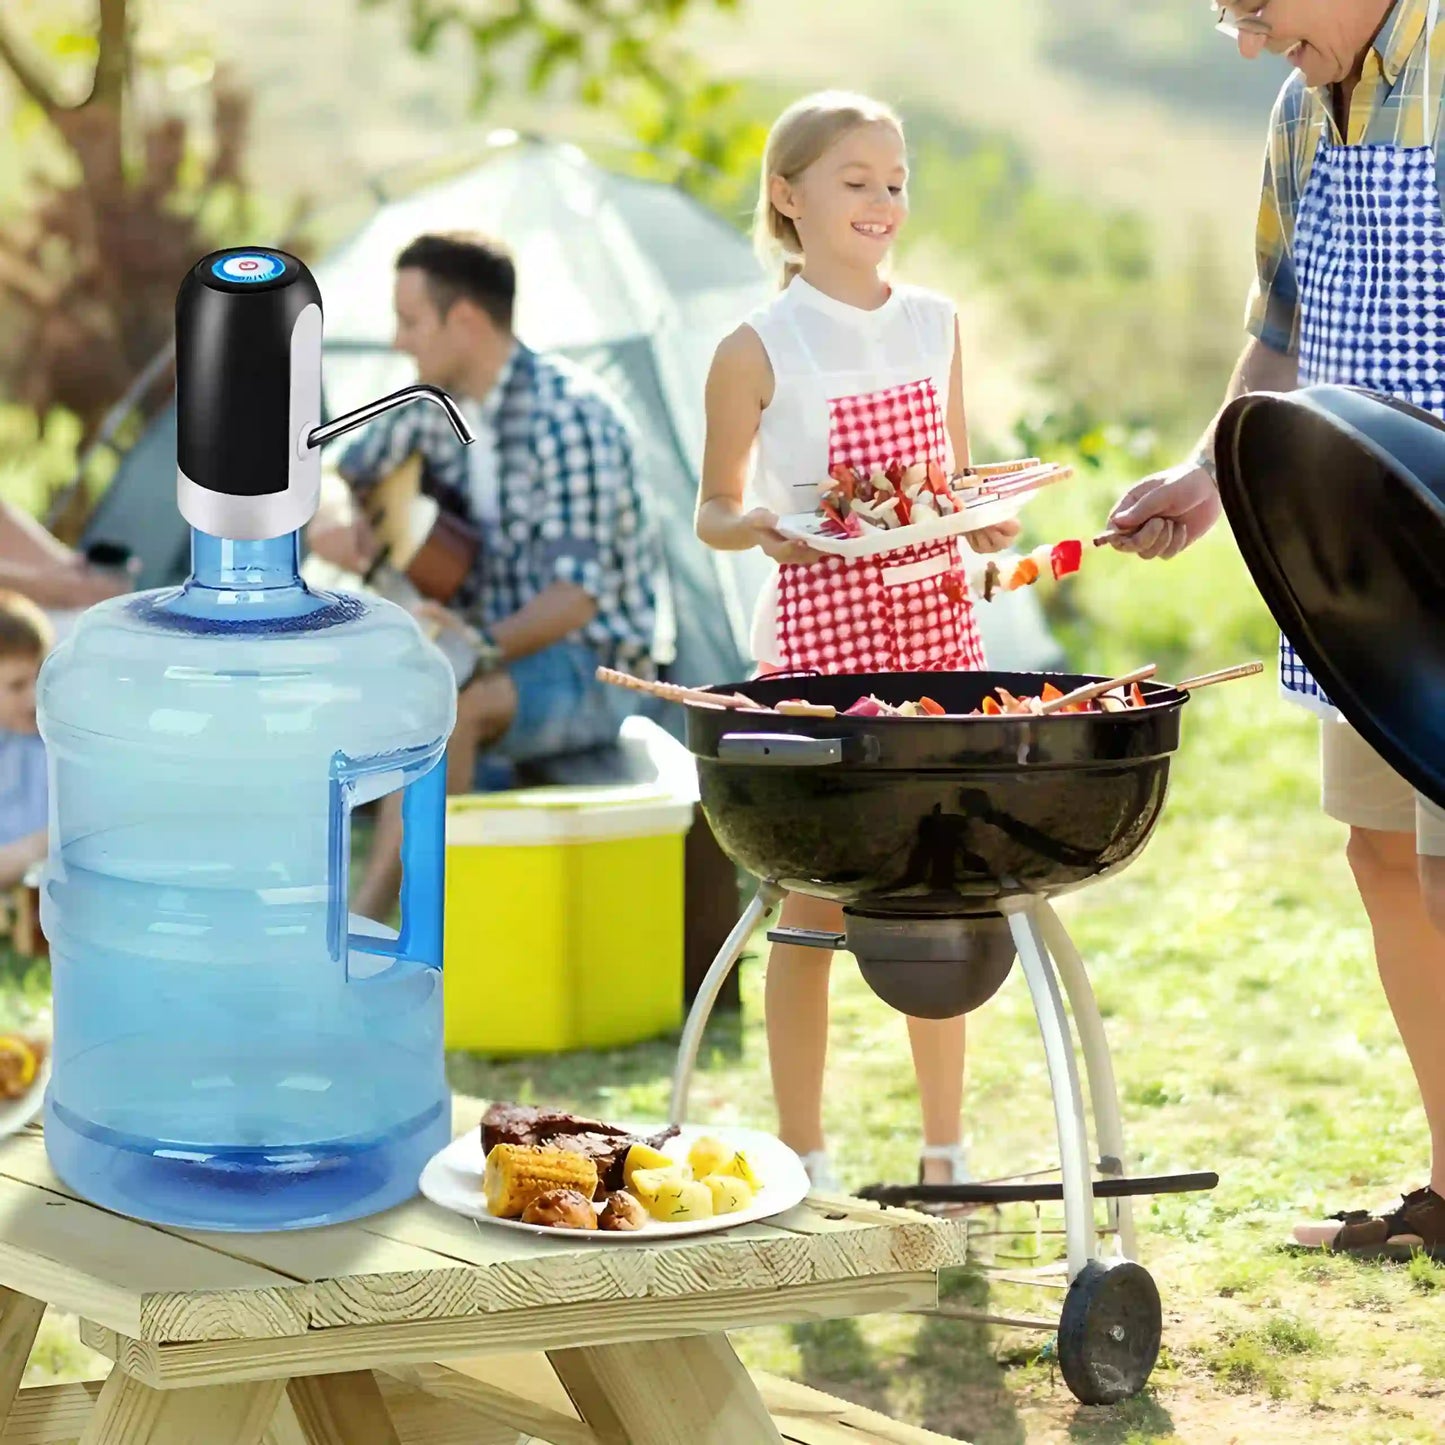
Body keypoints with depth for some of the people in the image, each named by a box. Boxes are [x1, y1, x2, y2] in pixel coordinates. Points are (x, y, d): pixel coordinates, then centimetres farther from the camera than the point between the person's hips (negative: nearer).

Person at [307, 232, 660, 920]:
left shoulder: (567, 417, -19)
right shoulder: (436, 410, 6)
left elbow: (578, 591, -26)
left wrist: (483, 646, -41)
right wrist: (331, 519, -5)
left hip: (591, 675, -8)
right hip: (489, 655, 8)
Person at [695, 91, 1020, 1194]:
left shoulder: (936, 324, 9)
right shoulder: (759, 349, -4)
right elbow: (715, 511, 2)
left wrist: (988, 520, -3)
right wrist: (760, 525, -19)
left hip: (935, 619, 4)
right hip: (819, 629, -4)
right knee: (816, 903, 0)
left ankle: (946, 1149, 16)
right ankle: (803, 1161, 9)